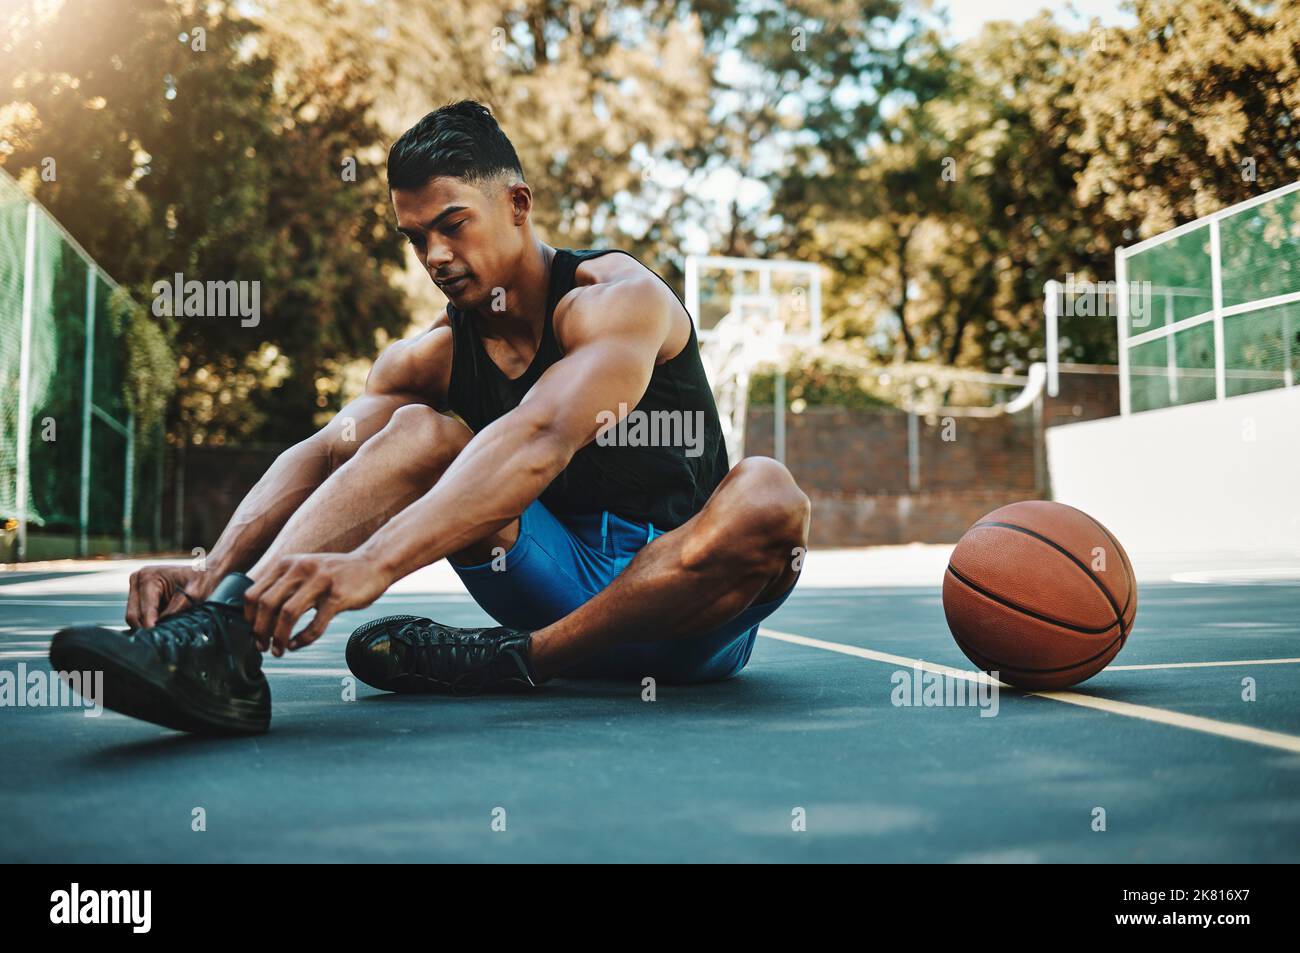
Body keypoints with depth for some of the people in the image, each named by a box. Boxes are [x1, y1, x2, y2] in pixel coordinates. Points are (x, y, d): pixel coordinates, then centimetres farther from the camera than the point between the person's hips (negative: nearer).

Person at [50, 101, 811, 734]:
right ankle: (220, 641, -34)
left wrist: (372, 565, -47)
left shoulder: (616, 297, -16)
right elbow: (325, 454, -13)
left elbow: (541, 438, -35)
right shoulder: (432, 356, 3)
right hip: (562, 581, 4)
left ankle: (515, 659, -29)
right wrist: (213, 569, -32)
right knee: (419, 432, -15)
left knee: (766, 494, -35)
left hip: (683, 608, -4)